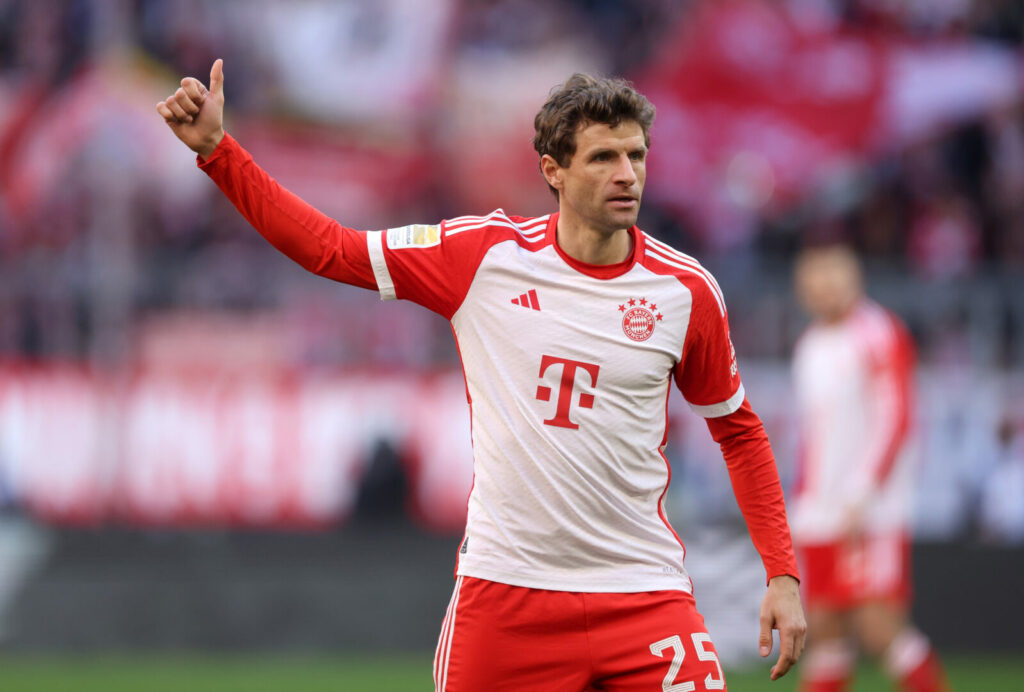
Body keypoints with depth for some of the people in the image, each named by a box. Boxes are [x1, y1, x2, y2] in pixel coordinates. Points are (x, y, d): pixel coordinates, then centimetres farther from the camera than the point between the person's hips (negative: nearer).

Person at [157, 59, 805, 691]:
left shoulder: (687, 291, 0)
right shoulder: (481, 254, -2)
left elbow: (739, 430, 12)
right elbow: (327, 248, 4)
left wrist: (783, 574, 6)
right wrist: (215, 148, -2)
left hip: (643, 593, 0)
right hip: (503, 591, 0)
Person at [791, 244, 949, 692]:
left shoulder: (879, 335, -6)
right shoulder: (810, 345, 17)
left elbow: (894, 423, -12)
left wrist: (862, 499, -18)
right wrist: (800, 505, 18)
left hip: (872, 519, -7)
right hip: (819, 517, 7)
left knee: (878, 626, -12)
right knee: (822, 628, 2)